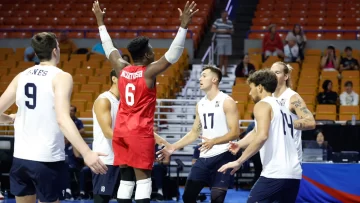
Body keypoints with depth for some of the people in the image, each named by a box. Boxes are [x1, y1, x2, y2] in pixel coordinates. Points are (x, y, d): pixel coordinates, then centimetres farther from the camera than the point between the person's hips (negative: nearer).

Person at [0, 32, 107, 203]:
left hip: (21, 157, 5)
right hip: (47, 159, -5)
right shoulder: (61, 77, -9)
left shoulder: (22, 76, 7)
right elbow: (62, 119, -23)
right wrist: (86, 153, -30)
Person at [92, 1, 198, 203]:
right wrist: (184, 26, -21)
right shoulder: (149, 71, -11)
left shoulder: (121, 68, 5)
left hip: (121, 130, 6)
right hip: (140, 132, -6)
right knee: (143, 179, -6)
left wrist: (100, 22, 30)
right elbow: (173, 54, -17)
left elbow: (109, 48, 20)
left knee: (126, 179, 9)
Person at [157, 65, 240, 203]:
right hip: (204, 157, 7)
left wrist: (214, 141, -31)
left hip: (222, 156, -7)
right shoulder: (201, 104, 13)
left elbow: (235, 132, -16)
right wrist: (173, 147, 10)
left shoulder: (227, 102, -9)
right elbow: (194, 132, 19)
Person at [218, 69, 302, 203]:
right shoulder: (282, 108, 23)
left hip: (275, 173, -9)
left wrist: (239, 161, -17)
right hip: (294, 174, 9)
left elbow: (262, 136, -20)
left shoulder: (262, 105, -3)